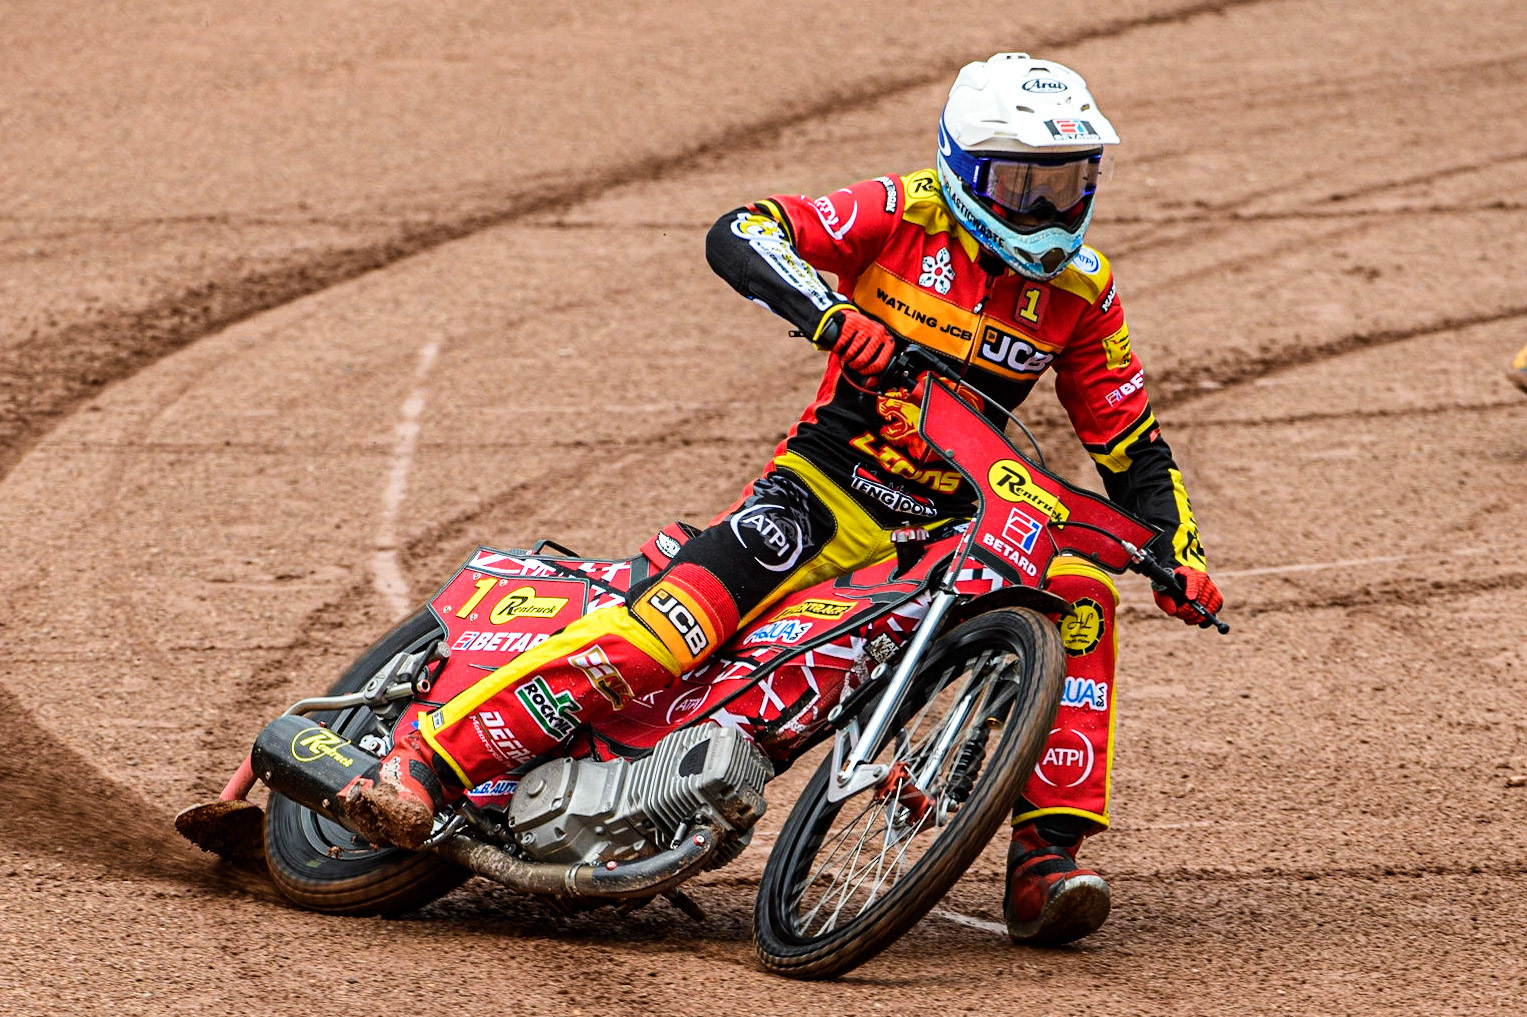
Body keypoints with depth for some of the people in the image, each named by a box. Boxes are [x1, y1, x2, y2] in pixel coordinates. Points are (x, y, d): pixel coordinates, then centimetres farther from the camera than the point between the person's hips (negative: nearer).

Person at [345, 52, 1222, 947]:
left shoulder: (1081, 288, 5)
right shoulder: (909, 214, -6)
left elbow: (1132, 444, 12)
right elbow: (738, 235, -17)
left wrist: (1179, 550, -4)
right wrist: (827, 311, -34)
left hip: (952, 525, 4)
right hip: (827, 483, -4)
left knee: (1081, 598, -22)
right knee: (671, 627, -24)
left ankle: (1046, 857, -18)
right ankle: (426, 765, -26)